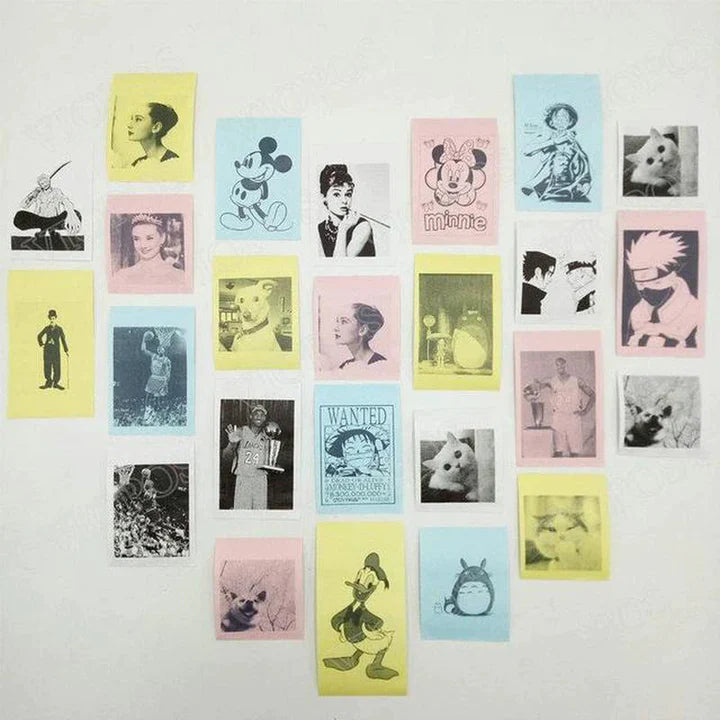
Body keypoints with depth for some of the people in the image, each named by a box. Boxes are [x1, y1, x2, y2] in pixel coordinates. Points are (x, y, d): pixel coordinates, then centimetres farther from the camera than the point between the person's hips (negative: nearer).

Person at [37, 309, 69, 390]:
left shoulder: (59, 329, 3)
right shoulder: (47, 328, 6)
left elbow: (63, 340, 4)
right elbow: (39, 336, 20)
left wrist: (66, 350, 0)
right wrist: (41, 344, 7)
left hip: (56, 351, -1)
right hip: (47, 350, 1)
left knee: (56, 367, -2)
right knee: (47, 366, 1)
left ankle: (56, 383, 6)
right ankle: (48, 382, 10)